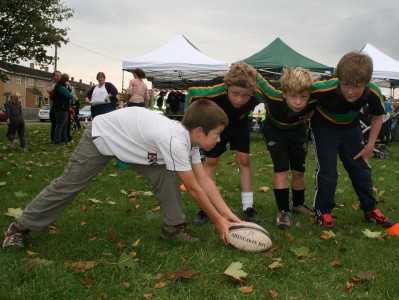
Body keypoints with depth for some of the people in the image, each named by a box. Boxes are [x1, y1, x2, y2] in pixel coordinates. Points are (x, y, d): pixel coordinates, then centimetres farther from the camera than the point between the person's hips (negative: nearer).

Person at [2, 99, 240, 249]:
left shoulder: (189, 138, -13)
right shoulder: (175, 141, -39)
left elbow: (204, 180, -8)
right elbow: (194, 188, -31)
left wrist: (227, 212, -13)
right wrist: (218, 221, -22)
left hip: (132, 139, 7)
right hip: (101, 136, -7)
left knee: (166, 175, -10)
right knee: (68, 184, 0)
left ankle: (174, 227, 3)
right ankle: (21, 227, 18)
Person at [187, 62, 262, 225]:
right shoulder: (214, 89, -45)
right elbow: (192, 88, -22)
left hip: (239, 124, 1)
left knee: (244, 161, -4)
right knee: (210, 161, -2)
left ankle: (248, 207, 6)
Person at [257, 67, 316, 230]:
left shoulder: (314, 100, -38)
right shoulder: (274, 97, -42)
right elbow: (255, 77, -29)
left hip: (298, 130, 3)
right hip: (275, 129, -2)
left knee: (299, 171, 11)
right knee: (281, 169, -13)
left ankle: (298, 204, 34)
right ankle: (283, 211, -1)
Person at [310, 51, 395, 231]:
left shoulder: (373, 93, -27)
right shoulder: (325, 88, -39)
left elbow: (378, 116, -6)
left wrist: (370, 146, -6)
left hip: (350, 127, 4)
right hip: (324, 127, -3)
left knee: (361, 168, 8)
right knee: (327, 170, -10)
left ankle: (370, 209, 25)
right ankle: (324, 212, 7)